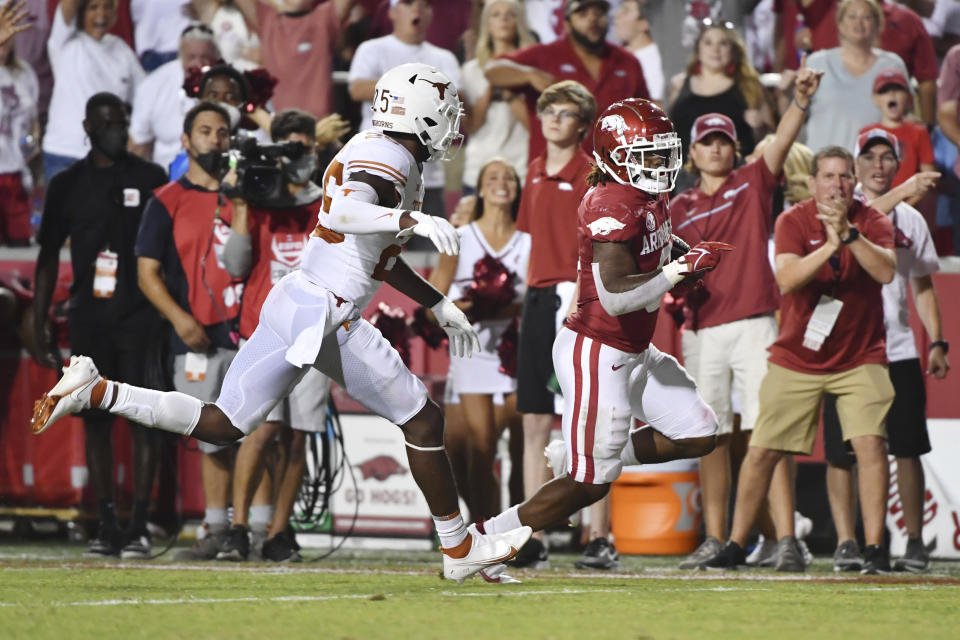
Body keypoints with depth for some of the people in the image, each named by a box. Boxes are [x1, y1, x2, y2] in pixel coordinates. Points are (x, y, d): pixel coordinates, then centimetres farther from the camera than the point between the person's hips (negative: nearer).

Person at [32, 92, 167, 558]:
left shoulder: (150, 180, 5)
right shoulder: (68, 185, 9)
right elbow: (48, 258, 11)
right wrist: (39, 329, 6)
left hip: (140, 315, -2)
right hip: (89, 318, 2)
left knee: (143, 421, -6)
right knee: (96, 422, 2)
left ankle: (139, 527, -5)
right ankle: (105, 526, 5)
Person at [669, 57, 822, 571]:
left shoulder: (752, 183, 6)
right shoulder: (679, 208, 13)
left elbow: (781, 143, -10)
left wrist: (800, 101, -26)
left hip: (753, 323, -3)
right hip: (701, 331, 3)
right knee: (711, 436, 6)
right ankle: (715, 539, 11)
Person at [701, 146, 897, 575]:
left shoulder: (873, 222, -6)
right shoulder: (793, 221, -7)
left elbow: (885, 271, -25)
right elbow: (787, 279, -23)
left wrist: (849, 234, -37)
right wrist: (829, 245, -34)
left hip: (859, 360, -1)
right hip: (795, 360, 1)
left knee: (871, 443, -17)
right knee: (762, 451, 1)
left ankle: (875, 549, -12)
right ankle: (735, 546, 14)